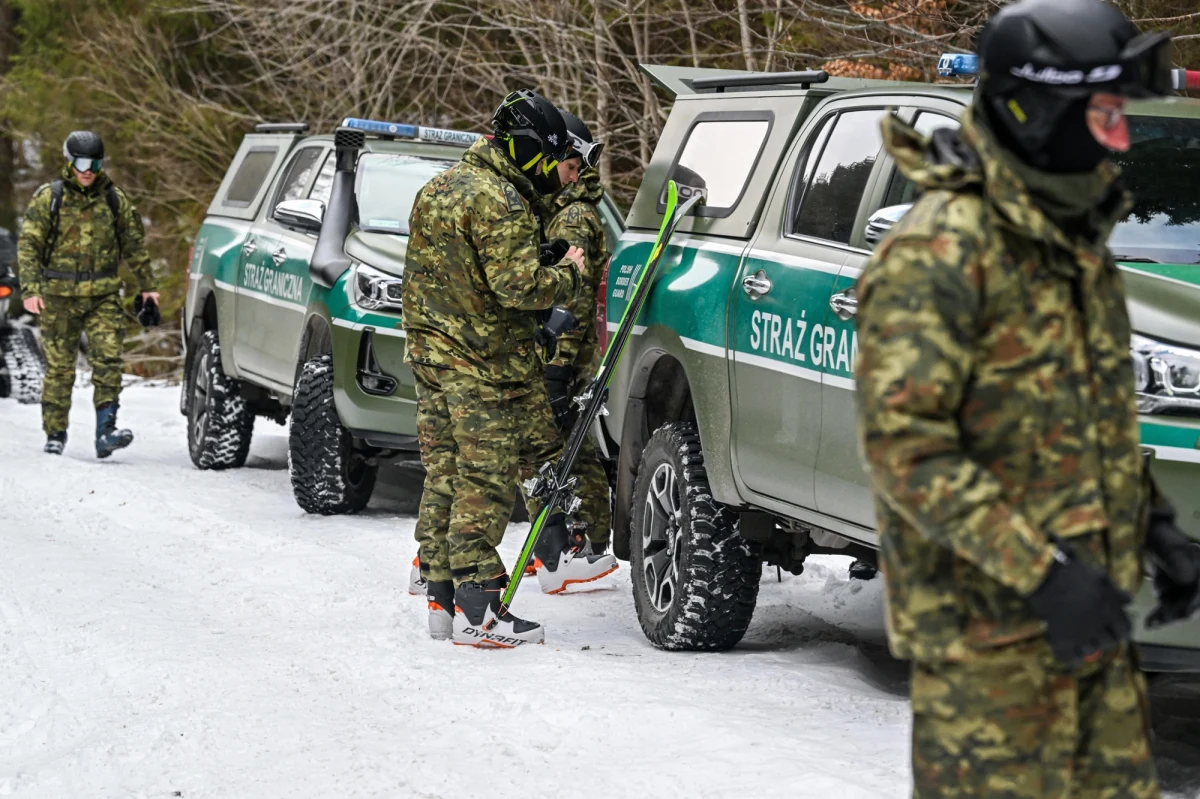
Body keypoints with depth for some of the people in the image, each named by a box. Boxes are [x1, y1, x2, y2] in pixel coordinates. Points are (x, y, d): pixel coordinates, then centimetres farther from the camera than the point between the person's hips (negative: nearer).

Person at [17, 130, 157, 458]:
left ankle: (106, 431, -16)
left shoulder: (114, 199, 7)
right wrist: (30, 289, -12)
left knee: (108, 359, -13)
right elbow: (28, 245, -1)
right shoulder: (48, 198, 0)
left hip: (103, 296, 1)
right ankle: (55, 434, 14)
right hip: (59, 297, -1)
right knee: (59, 367, 3)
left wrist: (147, 286, 18)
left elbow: (134, 245, 17)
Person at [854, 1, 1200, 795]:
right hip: (985, 628, -9)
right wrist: (1038, 573, -26)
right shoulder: (938, 252, -18)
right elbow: (903, 444, -23)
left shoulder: (1074, 238, 13)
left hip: (1084, 618, 9)